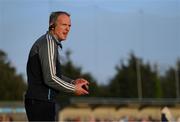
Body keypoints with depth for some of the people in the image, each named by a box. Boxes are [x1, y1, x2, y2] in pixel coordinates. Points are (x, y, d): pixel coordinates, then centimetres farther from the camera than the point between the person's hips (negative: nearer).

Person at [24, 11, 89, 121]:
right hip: (41, 102, -11)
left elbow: (55, 74, 26)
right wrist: (74, 89, -10)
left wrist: (73, 82, 11)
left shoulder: (49, 42, 19)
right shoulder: (48, 43, -14)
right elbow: (50, 78, -21)